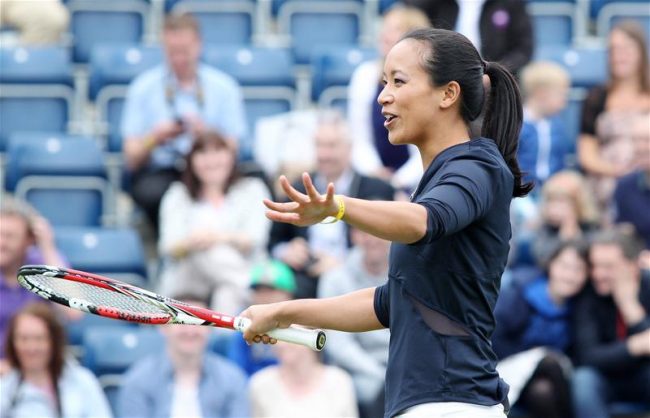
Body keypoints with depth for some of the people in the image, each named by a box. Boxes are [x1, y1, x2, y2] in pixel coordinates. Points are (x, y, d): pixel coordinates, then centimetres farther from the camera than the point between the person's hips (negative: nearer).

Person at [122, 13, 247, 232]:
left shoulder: (224, 87, 8)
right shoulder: (143, 88, 6)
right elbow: (132, 159, 3)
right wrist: (155, 138, -18)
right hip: (158, 173, 0)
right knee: (153, 193, -37)